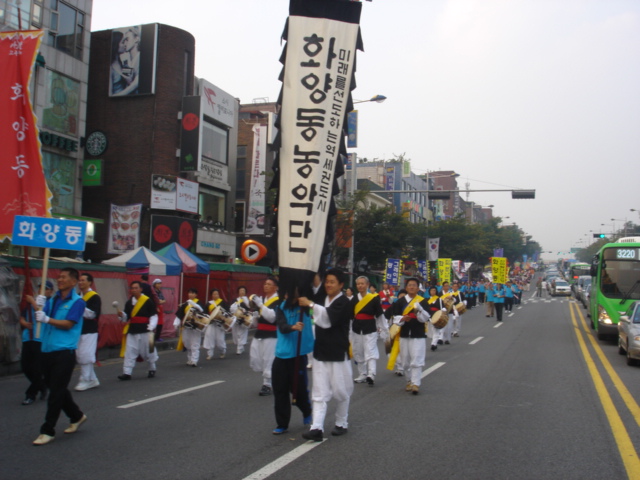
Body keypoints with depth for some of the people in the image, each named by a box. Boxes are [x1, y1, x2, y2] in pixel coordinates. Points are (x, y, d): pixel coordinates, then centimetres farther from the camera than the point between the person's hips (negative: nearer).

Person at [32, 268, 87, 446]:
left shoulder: (77, 302, -5)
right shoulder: (52, 300, 14)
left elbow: (68, 324, -15)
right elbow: (40, 317, 6)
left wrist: (47, 319, -25)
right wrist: (40, 306, -12)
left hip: (64, 352, -7)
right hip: (47, 350, 7)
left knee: (56, 392, -5)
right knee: (56, 389, 15)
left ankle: (48, 431, 1)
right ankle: (76, 416, 33)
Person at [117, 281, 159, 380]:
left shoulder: (148, 301, -8)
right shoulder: (129, 302, 7)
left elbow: (154, 316, -7)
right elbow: (126, 317, 12)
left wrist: (151, 327, -17)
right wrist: (122, 315, -9)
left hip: (145, 331, -4)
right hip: (132, 331, 4)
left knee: (148, 351, 8)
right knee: (129, 352, 1)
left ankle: (152, 370, 28)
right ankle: (127, 373, 4)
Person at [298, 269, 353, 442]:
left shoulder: (344, 302, -11)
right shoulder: (321, 297, 10)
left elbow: (329, 317, -27)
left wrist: (311, 304, -30)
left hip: (338, 354, -5)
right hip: (320, 351, 5)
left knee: (341, 391, 7)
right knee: (319, 392, 0)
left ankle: (342, 424, 25)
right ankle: (316, 428, -4)